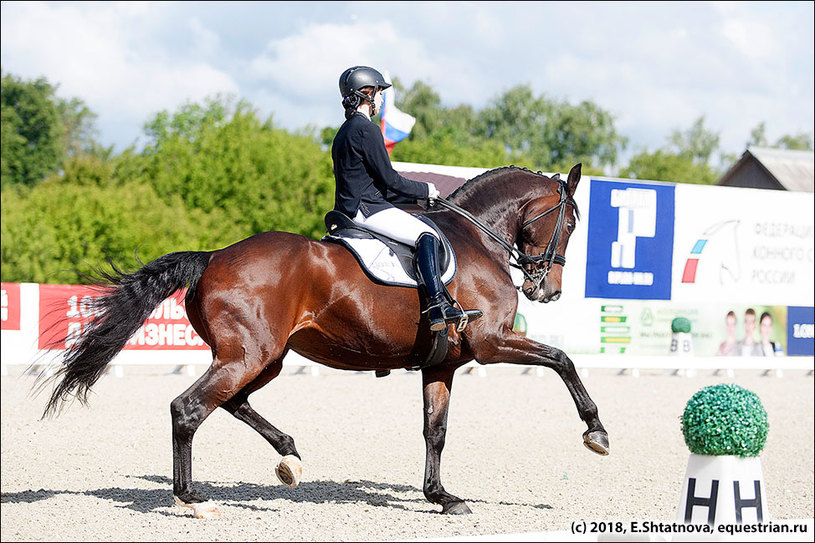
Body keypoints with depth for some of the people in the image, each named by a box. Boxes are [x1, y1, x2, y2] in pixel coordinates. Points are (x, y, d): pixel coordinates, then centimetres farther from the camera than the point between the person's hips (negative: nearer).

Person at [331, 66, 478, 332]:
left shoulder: (345, 131, 20)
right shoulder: (366, 130, -12)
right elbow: (389, 180, -14)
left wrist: (417, 195, 20)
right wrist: (425, 190, 1)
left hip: (349, 208, 11)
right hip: (366, 208, -11)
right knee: (427, 236, -18)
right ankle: (436, 304, -29)